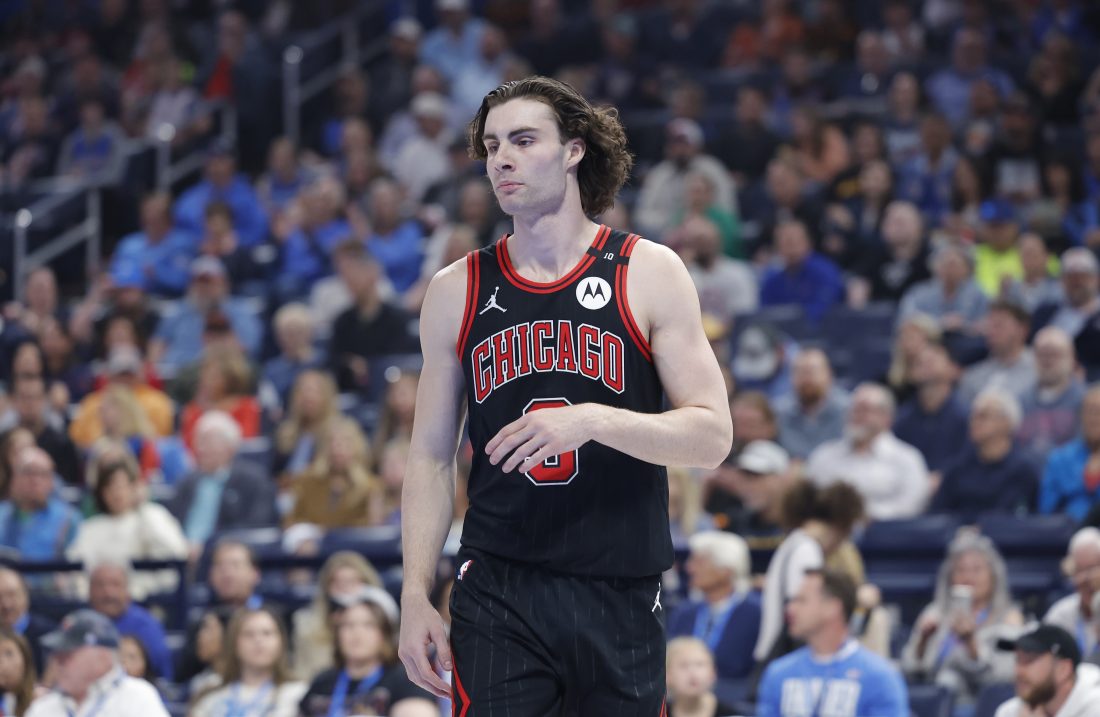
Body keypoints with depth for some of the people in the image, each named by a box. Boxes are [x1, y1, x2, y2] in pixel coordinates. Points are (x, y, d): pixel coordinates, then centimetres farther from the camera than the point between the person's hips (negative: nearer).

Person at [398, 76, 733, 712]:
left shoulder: (650, 273, 1)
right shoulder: (457, 291, 8)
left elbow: (713, 436, -4)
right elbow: (431, 457, 10)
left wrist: (592, 420, -20)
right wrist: (416, 596, 1)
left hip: (619, 594, -1)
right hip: (497, 589, 1)